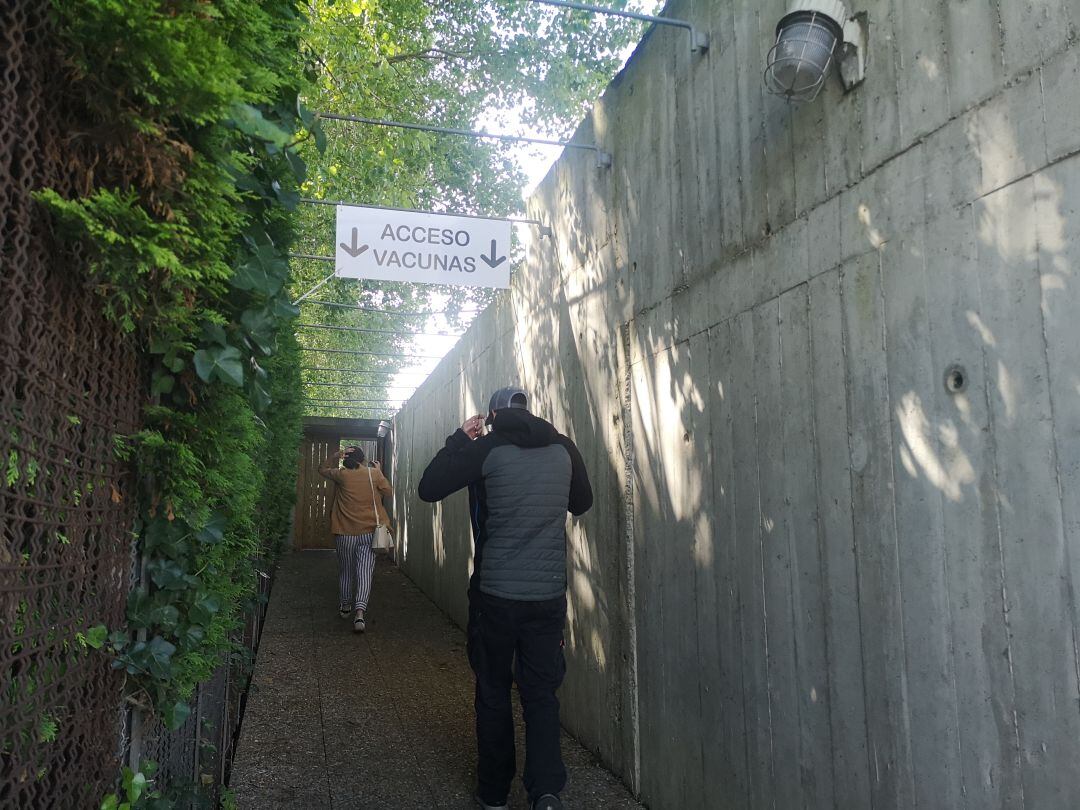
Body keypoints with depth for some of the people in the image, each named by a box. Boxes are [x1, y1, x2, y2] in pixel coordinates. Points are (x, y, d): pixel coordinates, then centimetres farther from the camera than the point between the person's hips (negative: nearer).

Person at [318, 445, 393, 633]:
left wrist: (336, 456, 2)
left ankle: (345, 607, 34)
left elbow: (322, 469, 17)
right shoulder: (374, 473, -3)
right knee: (365, 573, -6)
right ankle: (359, 612, -22)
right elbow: (389, 491, 11)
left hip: (345, 533, 1)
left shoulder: (342, 475, -2)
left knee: (346, 571, 18)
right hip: (369, 533, -1)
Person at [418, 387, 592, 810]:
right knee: (541, 693, 11)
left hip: (495, 594, -2)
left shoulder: (487, 449, -8)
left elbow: (428, 488, -1)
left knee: (493, 694, 14)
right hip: (550, 595, 2)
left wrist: (459, 439, 6)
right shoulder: (564, 448, 2)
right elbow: (582, 503, 18)